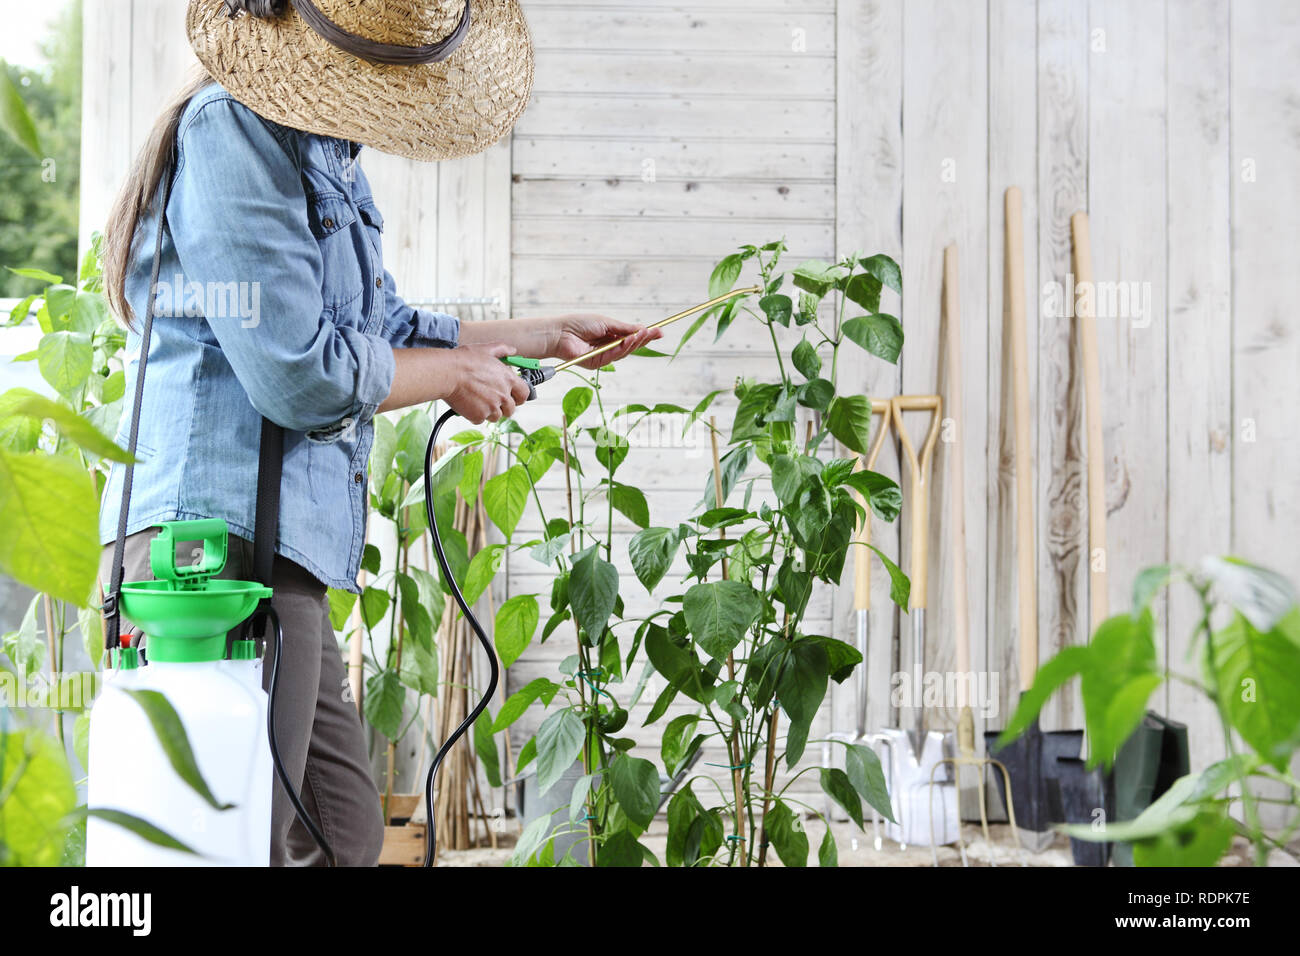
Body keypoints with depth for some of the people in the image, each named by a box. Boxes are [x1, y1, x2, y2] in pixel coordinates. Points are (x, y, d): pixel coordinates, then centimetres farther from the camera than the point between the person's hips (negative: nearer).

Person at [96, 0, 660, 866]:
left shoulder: (324, 155, 20)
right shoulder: (234, 132, -12)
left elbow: (381, 330, 30)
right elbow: (297, 371, -18)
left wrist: (543, 337, 34)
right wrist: (455, 376, -3)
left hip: (284, 546, 10)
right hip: (229, 534, -10)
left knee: (344, 833, 15)